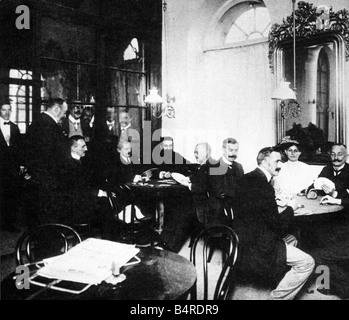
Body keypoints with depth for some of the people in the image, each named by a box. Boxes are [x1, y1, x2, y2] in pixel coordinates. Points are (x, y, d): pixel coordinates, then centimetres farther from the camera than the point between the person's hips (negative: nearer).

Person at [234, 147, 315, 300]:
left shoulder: (248, 178, 7)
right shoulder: (262, 184, -23)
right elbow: (276, 224, -19)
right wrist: (291, 208, -3)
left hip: (244, 239, 10)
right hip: (256, 246, -10)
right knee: (307, 263, -8)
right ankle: (279, 297, 6)